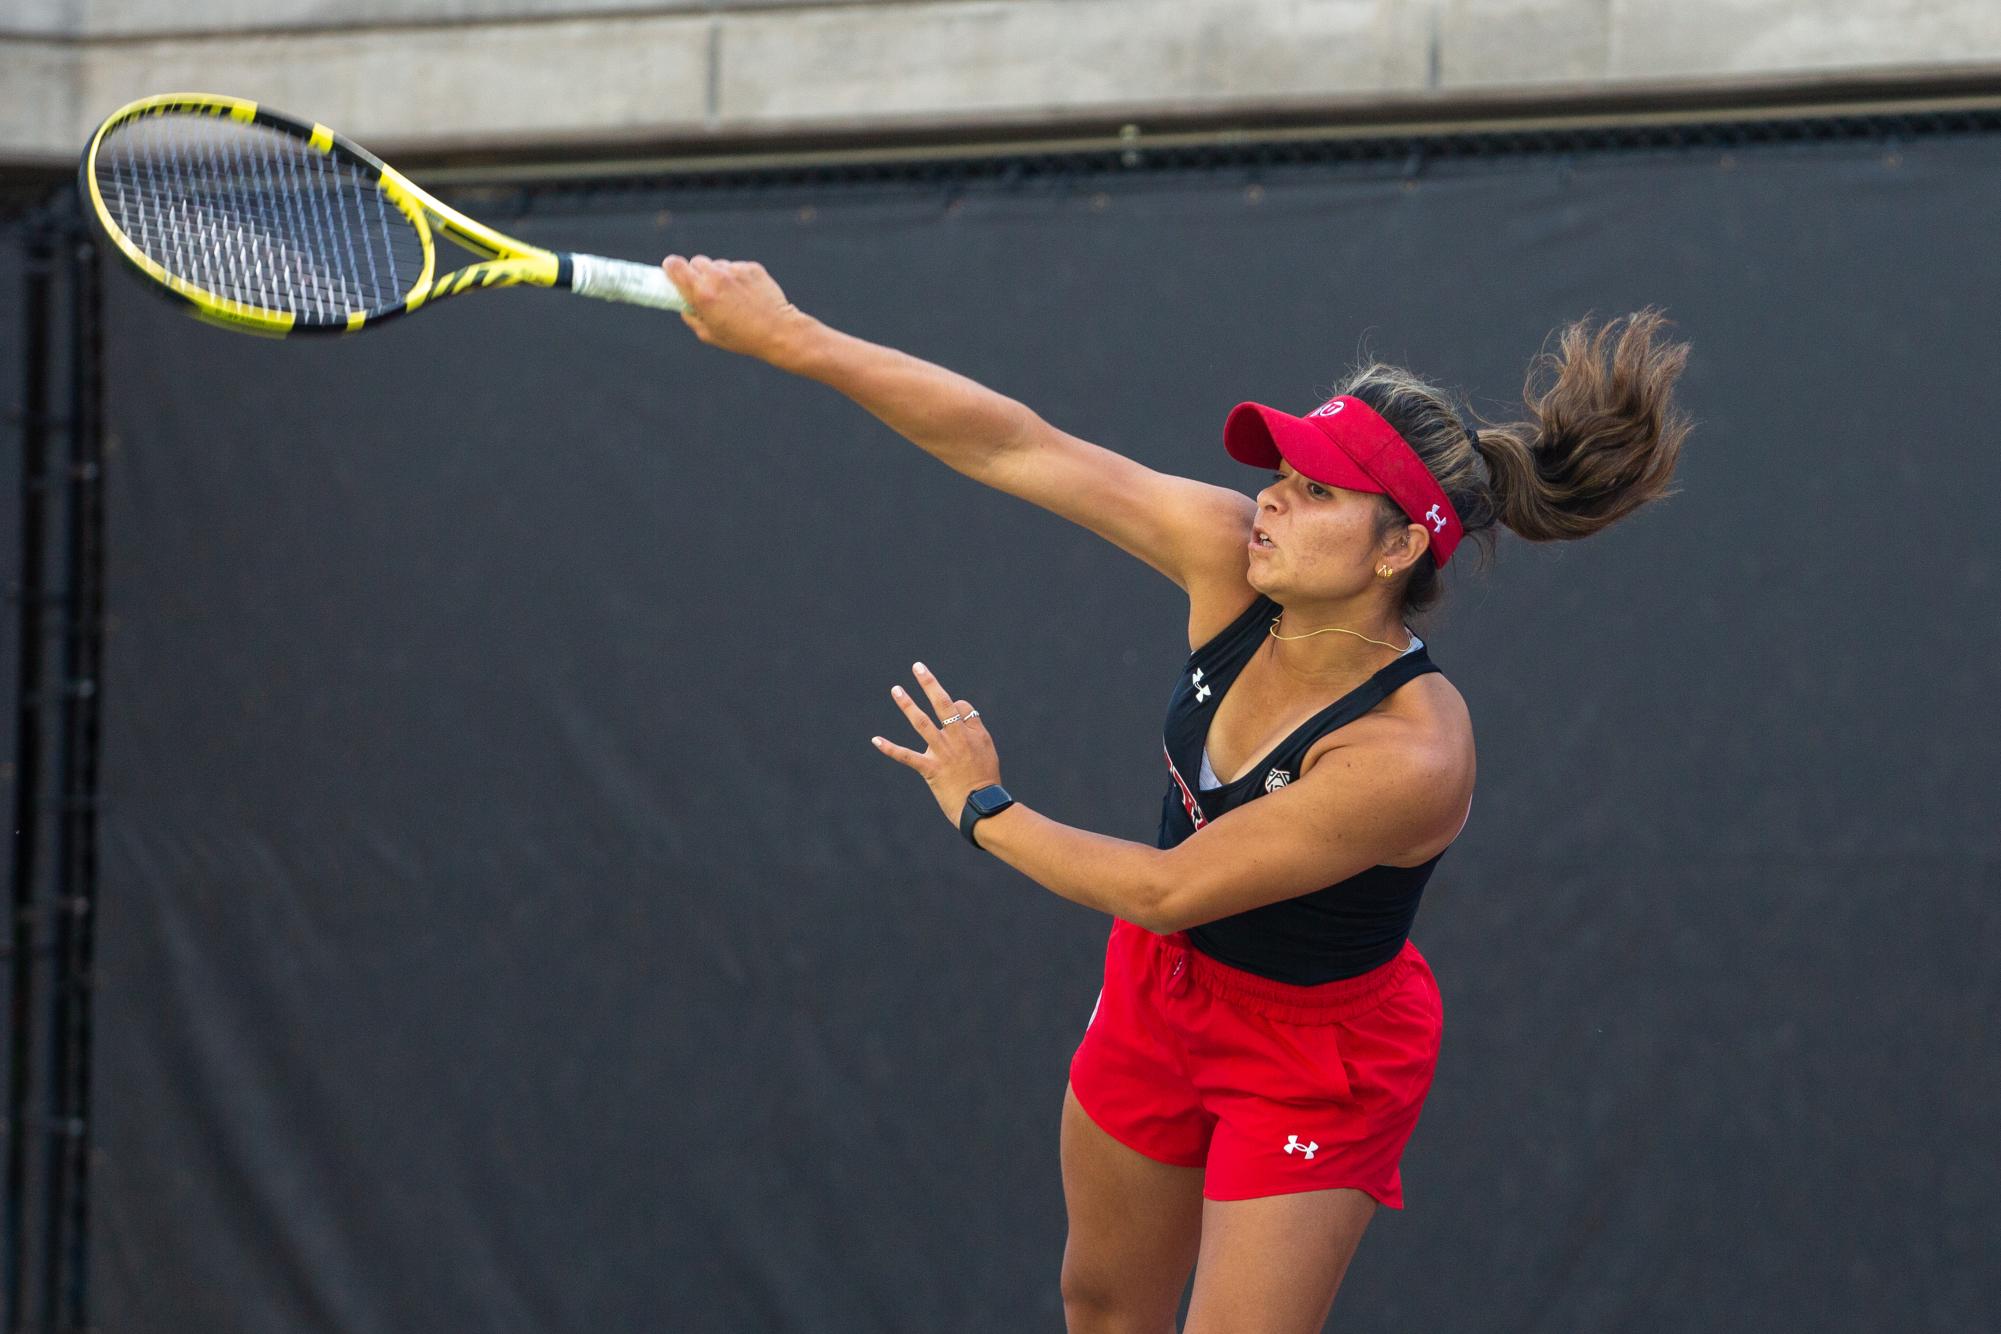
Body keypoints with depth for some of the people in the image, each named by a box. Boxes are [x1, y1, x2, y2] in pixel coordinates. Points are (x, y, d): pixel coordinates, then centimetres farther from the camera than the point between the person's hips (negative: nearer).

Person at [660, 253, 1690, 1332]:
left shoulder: (1407, 758, -38)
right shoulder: (1227, 556, -22)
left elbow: (1165, 890, -28)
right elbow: (1010, 444, -20)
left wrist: (984, 810, -13)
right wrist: (791, 339, -23)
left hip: (1315, 1063, -6)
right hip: (1163, 989, 6)